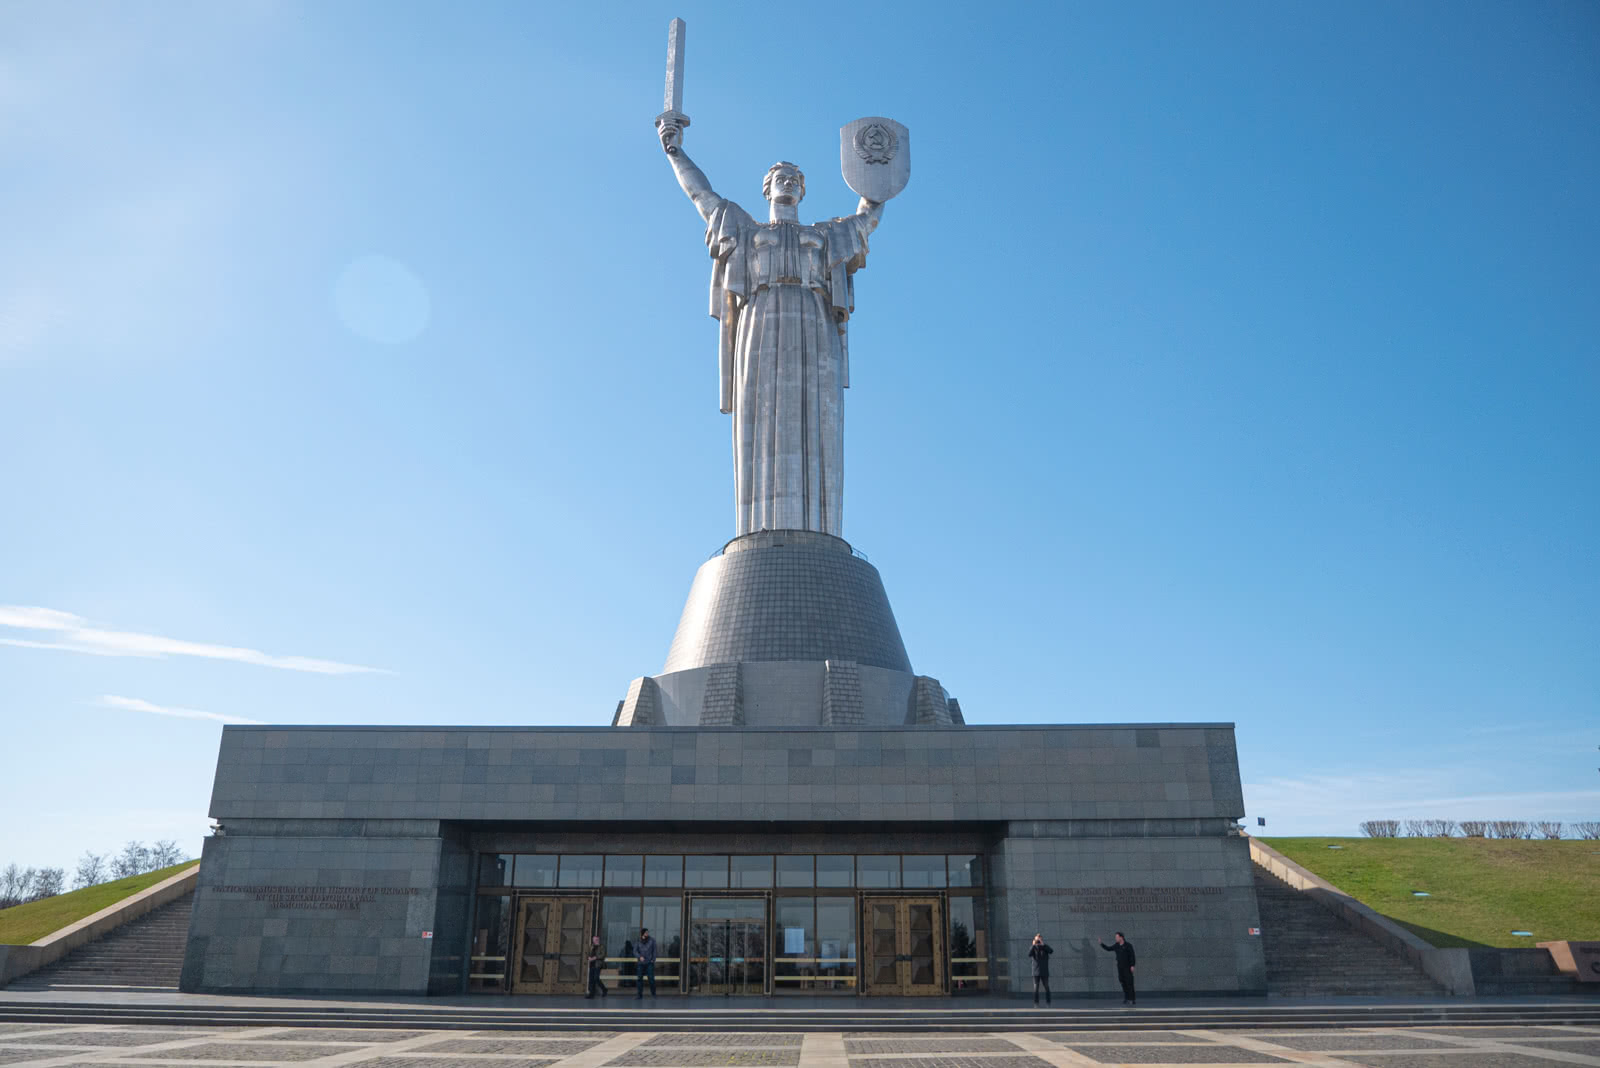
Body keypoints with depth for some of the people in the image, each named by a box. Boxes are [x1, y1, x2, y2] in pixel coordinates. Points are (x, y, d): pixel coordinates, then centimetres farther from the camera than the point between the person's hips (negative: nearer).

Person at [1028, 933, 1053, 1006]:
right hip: (1036, 972, 0)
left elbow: (1051, 951, -17)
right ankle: (1036, 1003, 4)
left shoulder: (1045, 947, 3)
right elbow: (1029, 954, -17)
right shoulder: (1033, 948, 2)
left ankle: (1048, 1003, 8)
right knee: (1036, 988, -1)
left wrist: (1043, 944, -27)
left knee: (1047, 987, 0)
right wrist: (1033, 945, -26)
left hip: (1045, 972, 0)